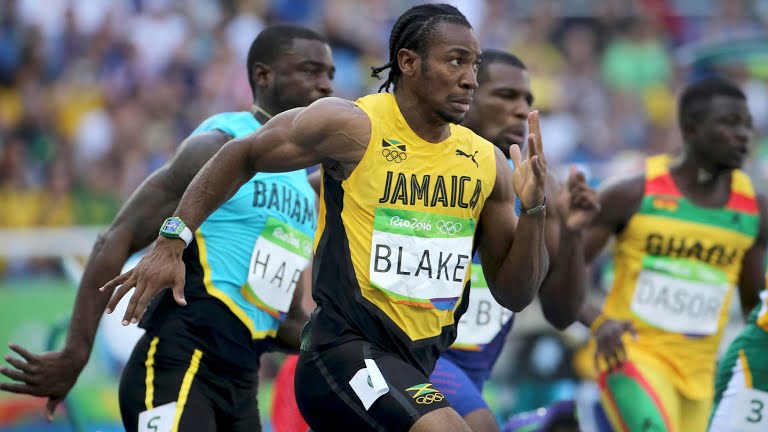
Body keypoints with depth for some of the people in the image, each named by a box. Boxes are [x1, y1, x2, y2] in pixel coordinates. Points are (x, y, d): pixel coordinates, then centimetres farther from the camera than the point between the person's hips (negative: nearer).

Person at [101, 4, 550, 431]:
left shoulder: (487, 163, 6)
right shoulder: (353, 127, -9)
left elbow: (514, 294, 10)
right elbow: (243, 155, 5)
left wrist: (533, 210, -7)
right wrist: (171, 244, -1)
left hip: (419, 368, 7)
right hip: (345, 349, -7)